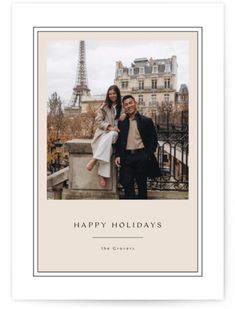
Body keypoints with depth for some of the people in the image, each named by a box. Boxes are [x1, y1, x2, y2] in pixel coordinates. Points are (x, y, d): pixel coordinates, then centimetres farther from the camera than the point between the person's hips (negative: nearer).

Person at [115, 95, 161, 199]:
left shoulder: (146, 121, 4)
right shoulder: (121, 123, 13)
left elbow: (153, 139, 3)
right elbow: (118, 141, 14)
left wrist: (149, 155, -7)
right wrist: (117, 155, 2)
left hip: (141, 156, -2)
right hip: (127, 156, 2)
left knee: (142, 184, 8)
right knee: (127, 185, 1)